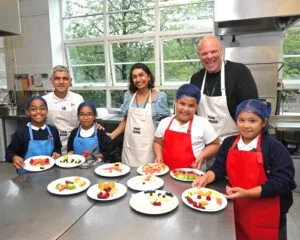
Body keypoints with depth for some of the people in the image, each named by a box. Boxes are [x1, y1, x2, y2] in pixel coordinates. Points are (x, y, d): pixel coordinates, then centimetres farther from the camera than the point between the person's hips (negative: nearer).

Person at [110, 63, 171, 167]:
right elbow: (125, 121, 11)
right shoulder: (128, 95, 4)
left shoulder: (160, 97, -5)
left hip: (148, 148, -3)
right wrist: (112, 135, 1)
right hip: (130, 147, 3)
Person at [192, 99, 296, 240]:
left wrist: (247, 193, -26)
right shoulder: (229, 143, 0)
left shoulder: (275, 148, -13)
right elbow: (218, 168, 2)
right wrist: (206, 178, -19)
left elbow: (283, 183, -17)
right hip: (236, 209, 4)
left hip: (266, 215, -3)